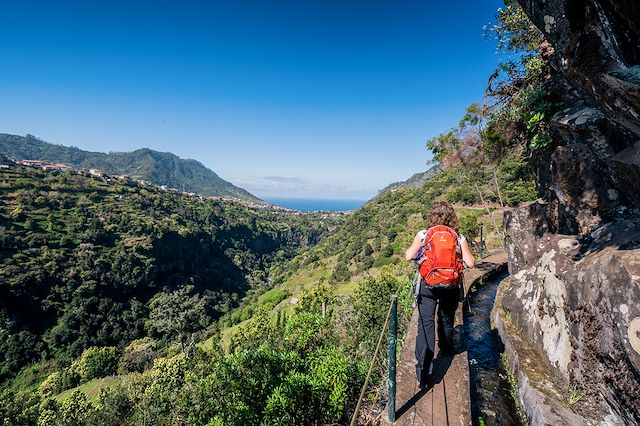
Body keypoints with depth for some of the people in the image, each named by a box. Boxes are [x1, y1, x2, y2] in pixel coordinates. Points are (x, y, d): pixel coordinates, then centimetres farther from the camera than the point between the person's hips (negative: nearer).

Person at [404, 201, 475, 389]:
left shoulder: (423, 234, -5)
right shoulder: (459, 238, -1)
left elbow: (409, 256, -9)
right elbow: (470, 263, -4)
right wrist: (462, 250, 15)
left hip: (428, 285, -2)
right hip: (451, 287, 3)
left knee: (426, 324, -2)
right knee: (447, 320, 25)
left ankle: (423, 372, -8)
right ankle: (447, 350, 51)